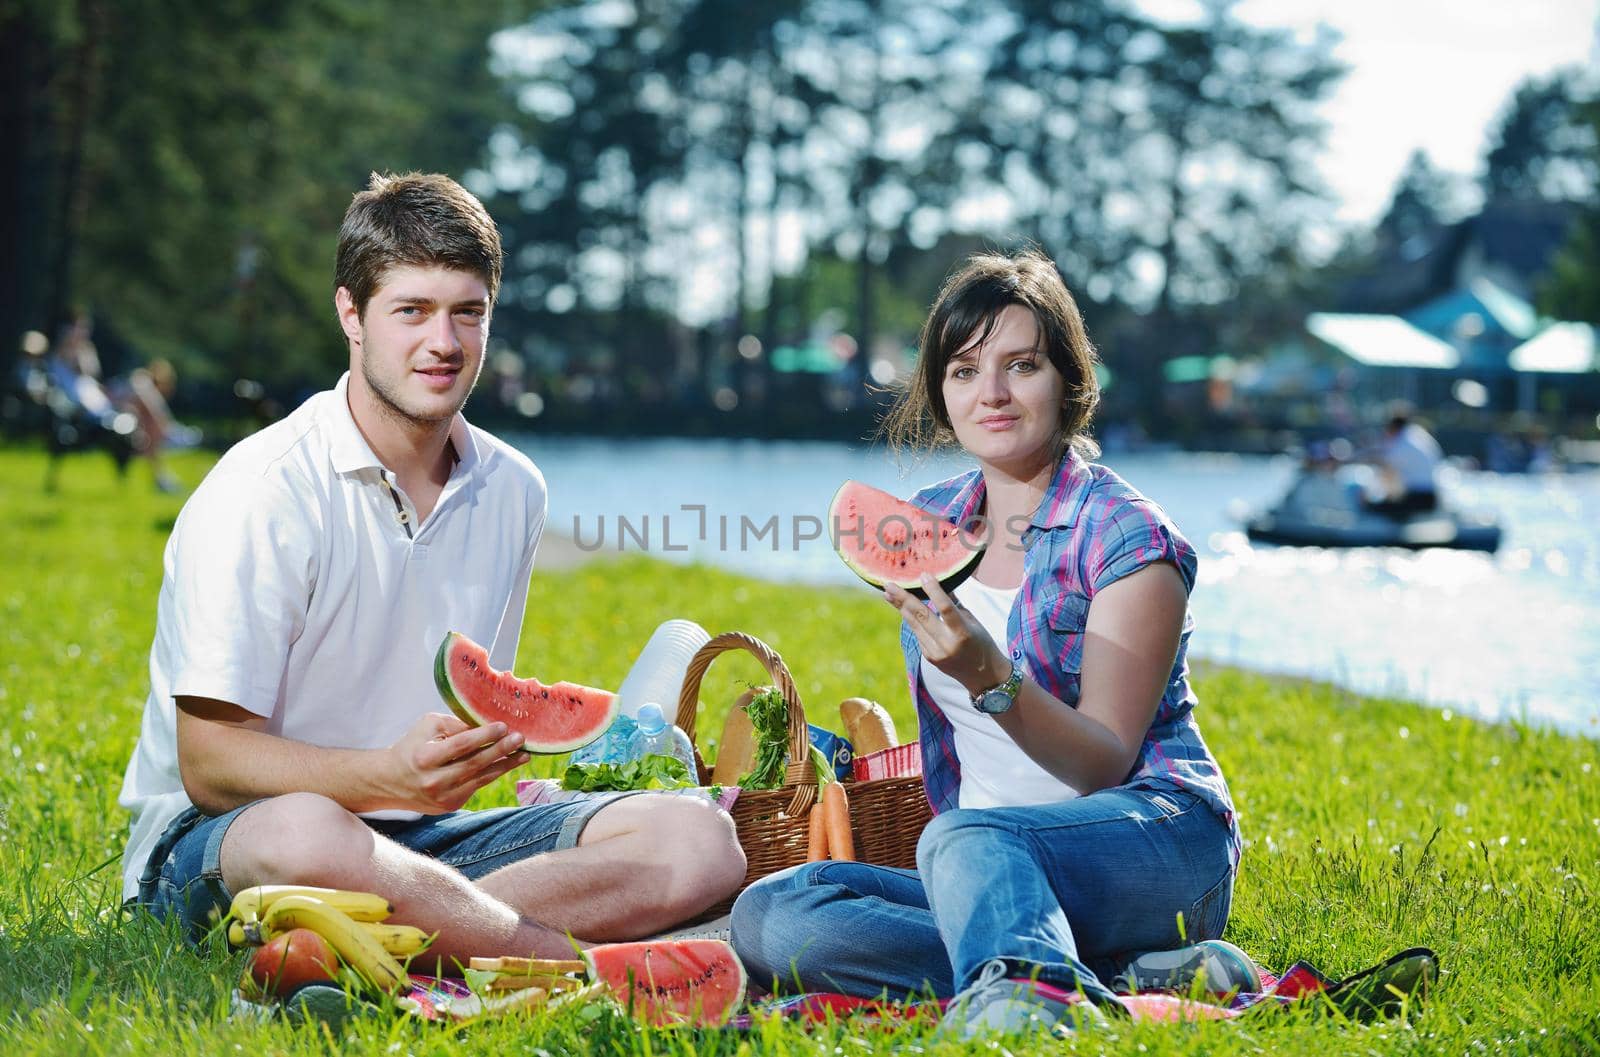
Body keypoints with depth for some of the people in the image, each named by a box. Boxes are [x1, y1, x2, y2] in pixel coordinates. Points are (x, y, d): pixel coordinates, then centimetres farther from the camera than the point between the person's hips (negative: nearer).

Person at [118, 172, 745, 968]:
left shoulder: (513, 490, 8)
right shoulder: (263, 492, -13)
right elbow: (211, 766, -18)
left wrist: (503, 738, 0)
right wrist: (392, 775, -32)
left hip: (419, 835, 6)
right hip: (212, 836, -6)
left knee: (701, 841, -15)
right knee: (303, 834, -44)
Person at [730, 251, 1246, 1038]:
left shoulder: (1128, 539, -6)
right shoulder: (929, 526, 13)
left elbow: (1103, 765, -14)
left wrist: (991, 678, -28)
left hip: (1157, 838, -7)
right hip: (994, 879, 7)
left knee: (964, 841, -39)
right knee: (765, 916, -20)